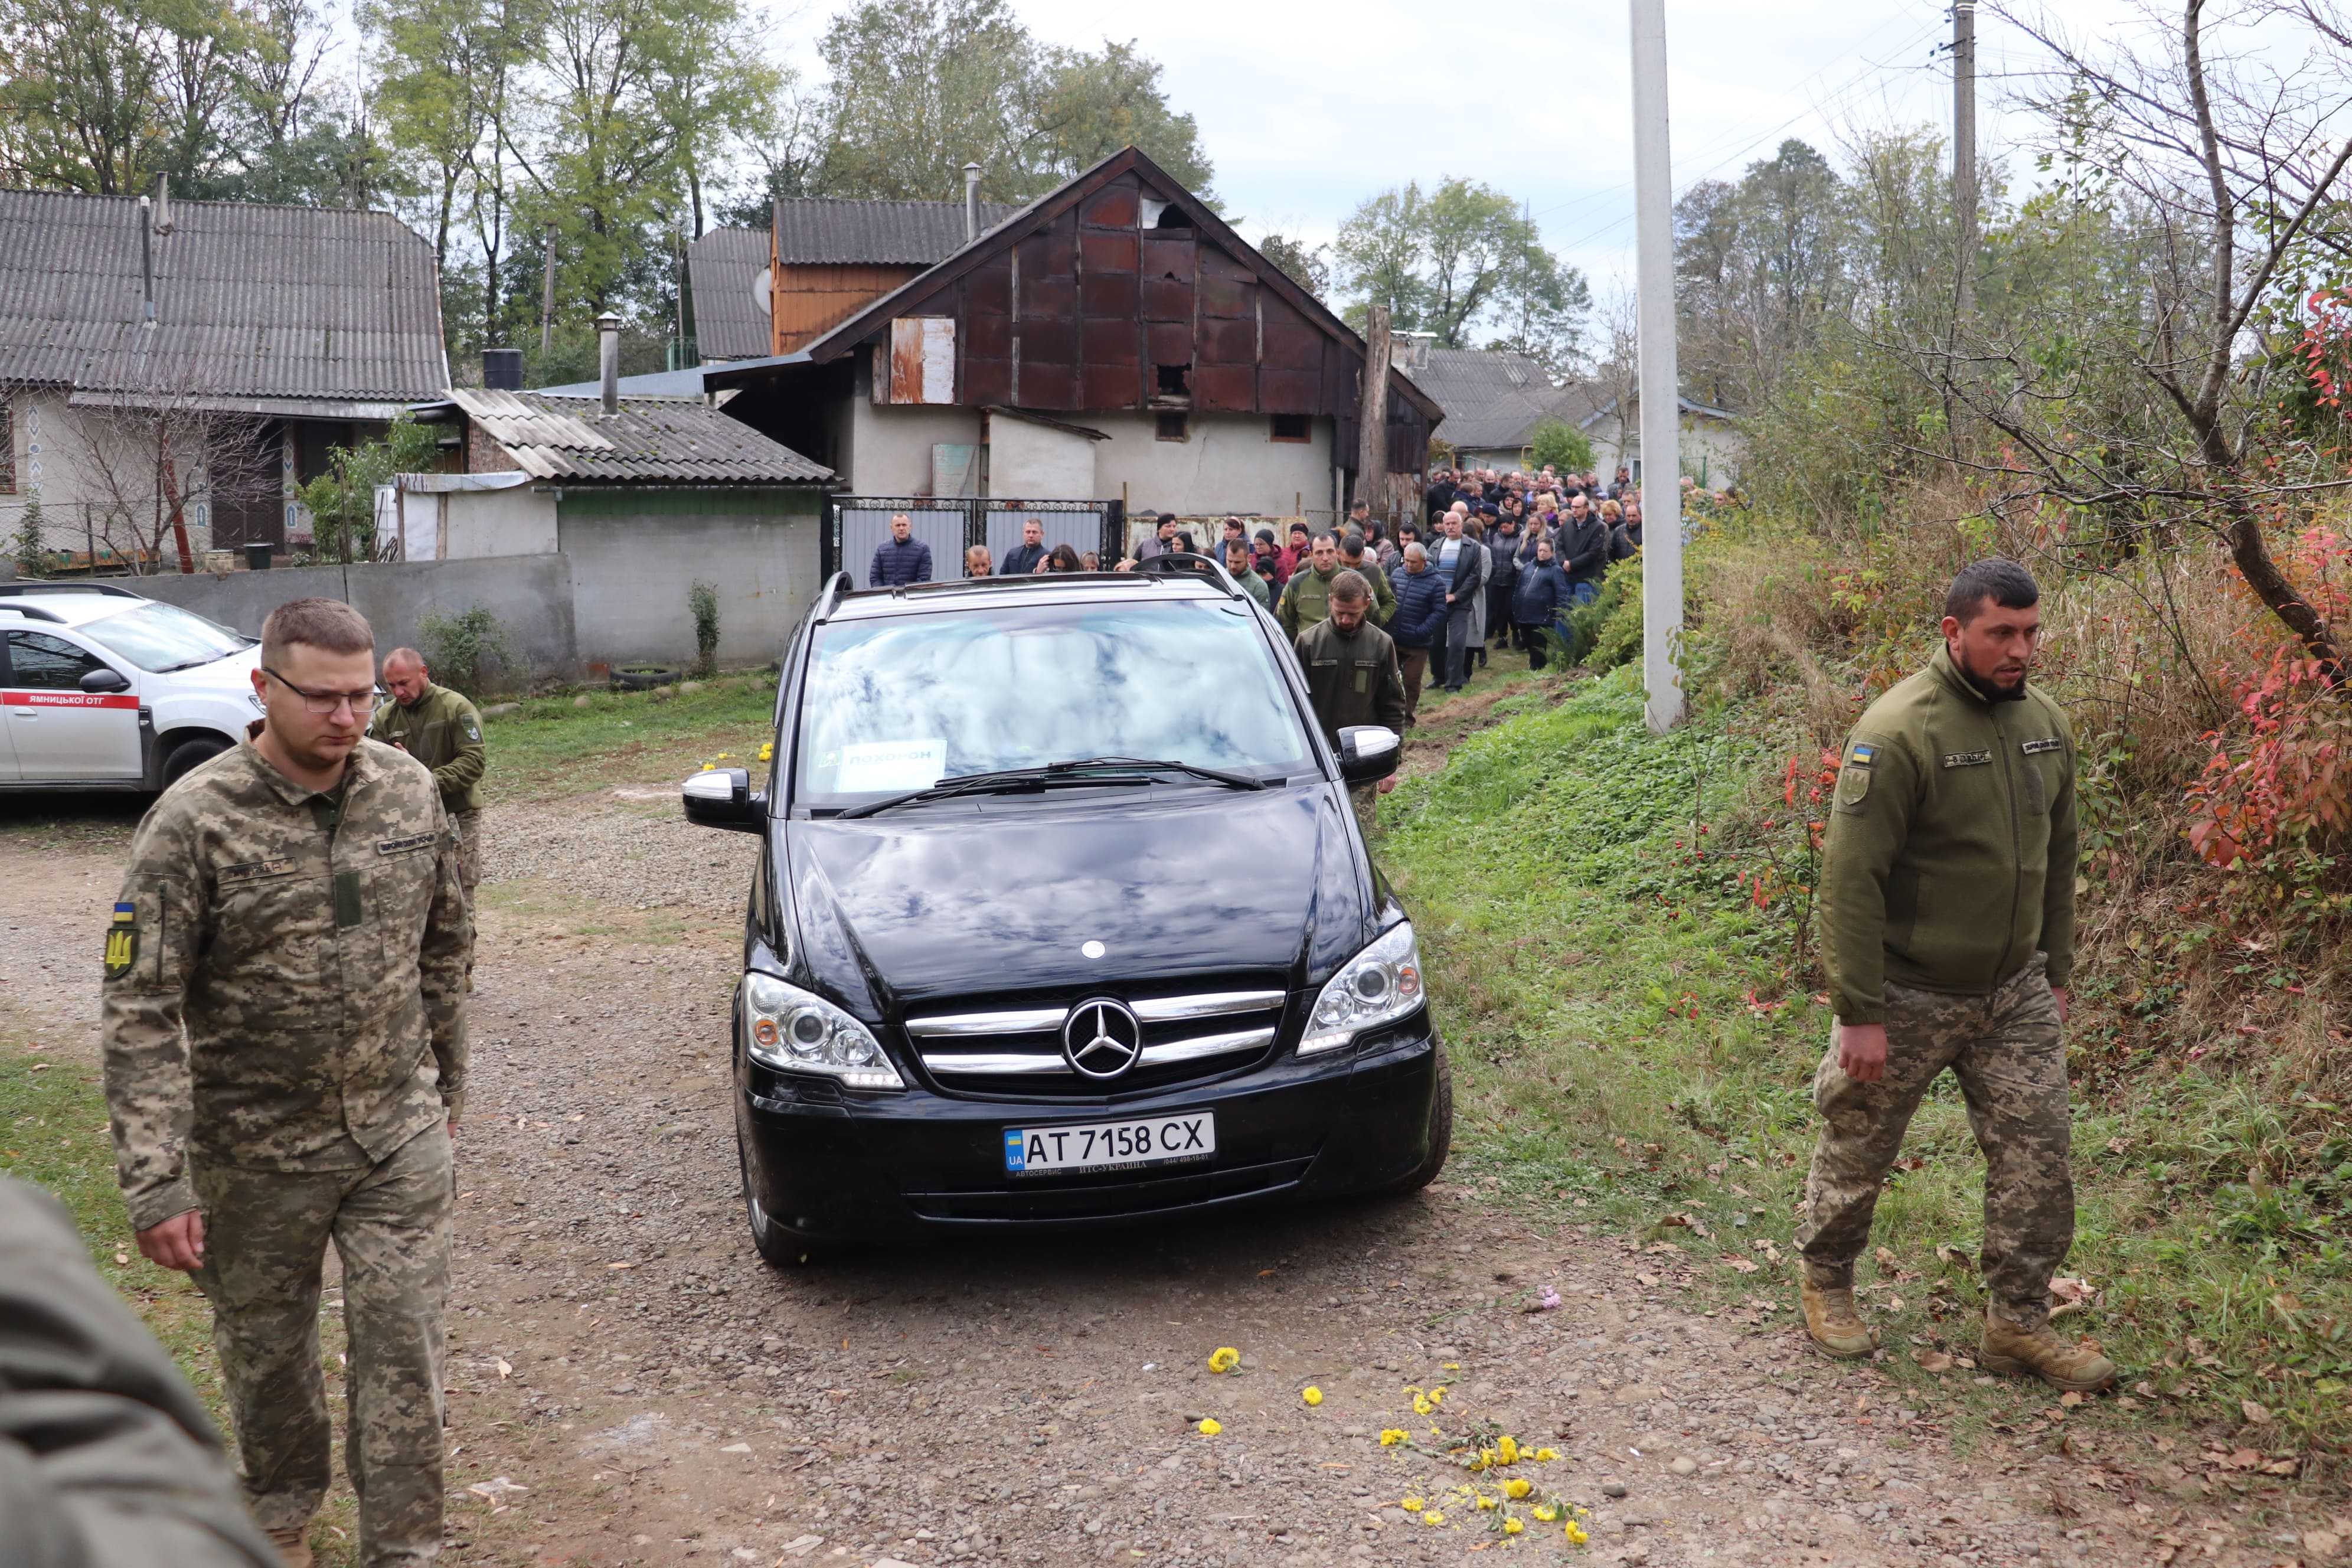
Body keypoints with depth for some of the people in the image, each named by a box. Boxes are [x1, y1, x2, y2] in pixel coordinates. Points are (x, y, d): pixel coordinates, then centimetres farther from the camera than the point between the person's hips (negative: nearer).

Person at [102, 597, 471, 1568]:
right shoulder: (194, 822, -15)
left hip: (400, 1137, 2)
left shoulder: (410, 791, -3)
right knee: (266, 1350, 17)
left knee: (404, 1345, 2)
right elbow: (139, 1011, -15)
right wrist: (155, 1185, -19)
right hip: (257, 1153, -2)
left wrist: (446, 1086, 16)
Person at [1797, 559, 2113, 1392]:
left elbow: (2057, 857, 14)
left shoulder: (2045, 722, 2)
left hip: (2015, 993, 6)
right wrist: (1861, 1012, -21)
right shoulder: (1898, 731, -21)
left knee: (2037, 1151, 5)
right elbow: (1850, 878, -21)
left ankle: (2018, 1324, 19)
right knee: (1858, 1151, 11)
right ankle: (1826, 1283, 34)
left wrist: (2056, 973, 15)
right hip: (1908, 996, -6)